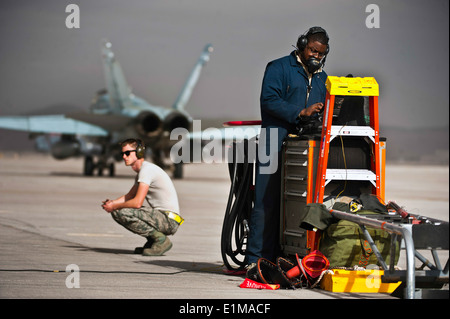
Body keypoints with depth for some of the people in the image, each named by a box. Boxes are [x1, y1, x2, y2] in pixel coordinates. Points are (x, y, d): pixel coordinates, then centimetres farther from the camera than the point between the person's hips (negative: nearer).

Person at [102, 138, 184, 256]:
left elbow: (137, 202, -22)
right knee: (116, 212, 15)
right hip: (160, 217, 10)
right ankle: (152, 241, 11)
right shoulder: (141, 171, 18)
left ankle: (160, 239, -13)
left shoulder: (147, 169, -15)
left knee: (121, 213, -23)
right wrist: (112, 203, 7)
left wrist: (114, 206, -9)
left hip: (168, 219, -10)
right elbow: (129, 196, 27)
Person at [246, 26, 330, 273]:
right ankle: (256, 259, -7)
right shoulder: (279, 68, 3)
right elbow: (269, 101, -9)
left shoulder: (322, 78, 24)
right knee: (267, 201, -9)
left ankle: (281, 257, 4)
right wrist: (301, 113, -16)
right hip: (276, 141, -6)